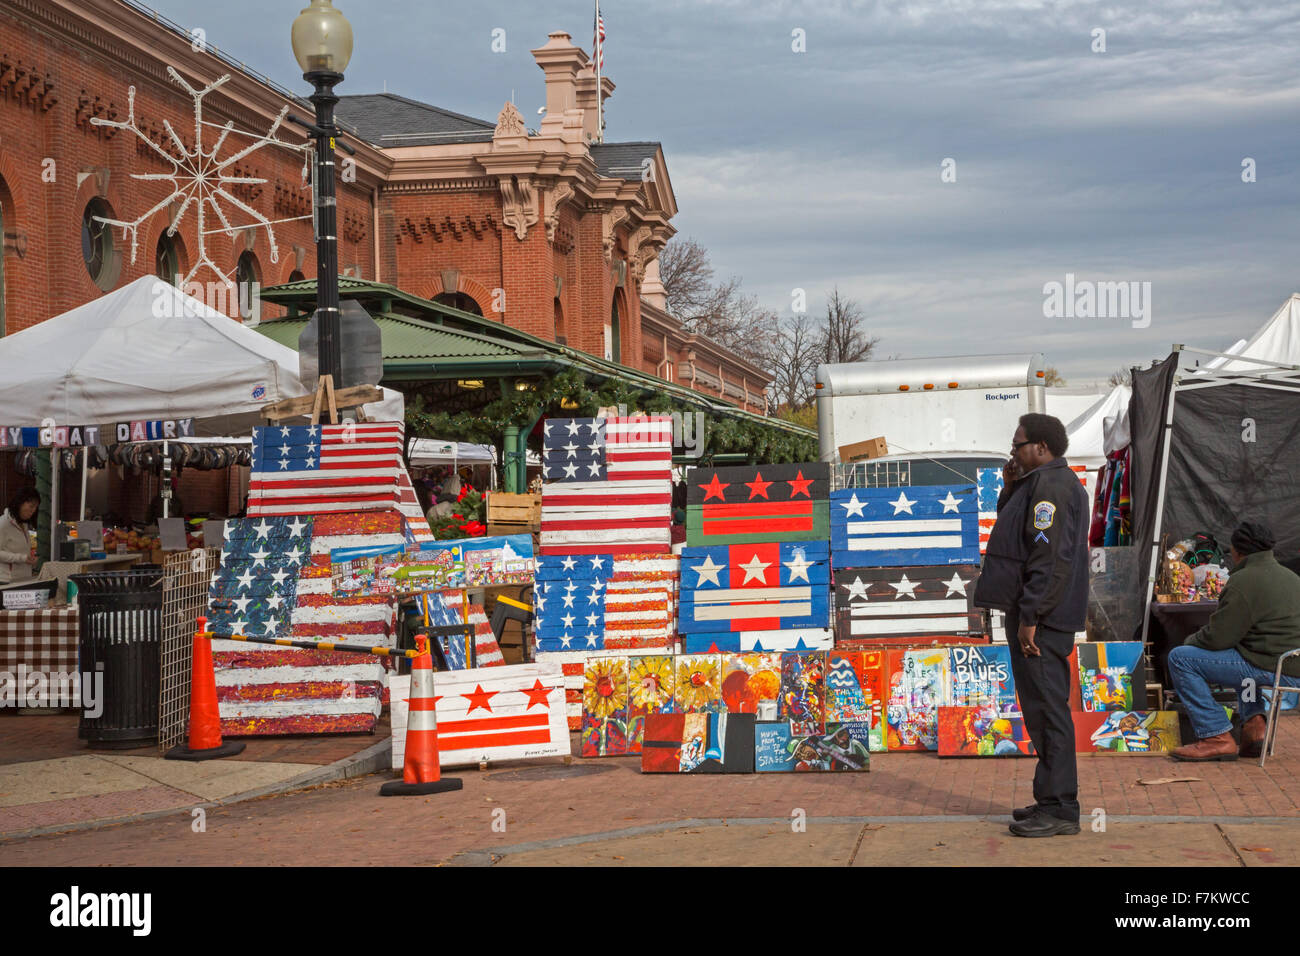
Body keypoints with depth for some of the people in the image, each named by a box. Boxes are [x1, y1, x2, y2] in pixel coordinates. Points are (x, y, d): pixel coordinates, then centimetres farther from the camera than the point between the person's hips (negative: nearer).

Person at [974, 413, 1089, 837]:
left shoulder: (1050, 486, -16)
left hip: (1041, 618, -11)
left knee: (1046, 708, -8)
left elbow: (1049, 557, -23)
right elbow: (1014, 531, 27)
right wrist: (1010, 488, 14)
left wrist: (1029, 617, -23)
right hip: (1035, 615, 11)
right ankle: (1054, 801, 21)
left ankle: (1059, 809, -5)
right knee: (1043, 707, 15)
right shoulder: (1041, 482, 18)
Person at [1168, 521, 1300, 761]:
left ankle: (1217, 737, -6)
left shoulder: (1244, 582, -12)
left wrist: (1191, 642, 10)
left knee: (1181, 658, -6)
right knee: (1242, 655, 41)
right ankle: (1254, 723, 20)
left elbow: (1217, 637, -13)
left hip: (1277, 671, -9)